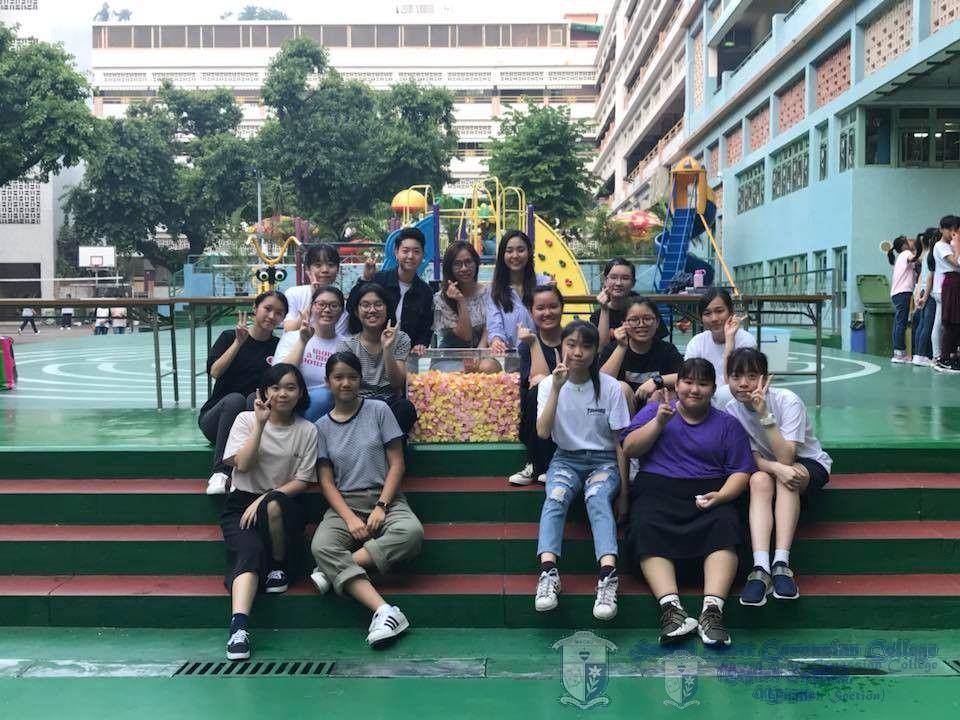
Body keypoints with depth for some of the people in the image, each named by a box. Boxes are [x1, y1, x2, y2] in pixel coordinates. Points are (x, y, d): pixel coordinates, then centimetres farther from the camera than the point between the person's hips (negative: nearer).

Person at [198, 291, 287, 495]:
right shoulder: (229, 337, 6)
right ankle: (220, 472, -36)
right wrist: (239, 342, -16)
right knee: (235, 399, -34)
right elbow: (215, 371, -10)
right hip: (215, 416, -1)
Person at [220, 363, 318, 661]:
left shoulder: (307, 430, 3)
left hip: (284, 505, 0)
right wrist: (260, 424, -15)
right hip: (242, 503, 0)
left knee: (272, 506, -37)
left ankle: (278, 567, -11)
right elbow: (242, 465, -10)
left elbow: (302, 481, -2)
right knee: (250, 551, -31)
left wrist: (264, 499, -15)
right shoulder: (246, 419, 4)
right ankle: (238, 627, -45)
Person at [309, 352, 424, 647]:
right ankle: (385, 611, -42)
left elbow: (396, 464, 1)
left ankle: (335, 571, -24)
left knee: (411, 532, -34)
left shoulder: (378, 410, 5)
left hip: (385, 497, -1)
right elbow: (326, 482, 4)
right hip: (344, 503, 1)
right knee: (321, 546, -32)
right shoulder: (322, 427, 9)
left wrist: (380, 507, -11)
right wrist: (350, 518, -13)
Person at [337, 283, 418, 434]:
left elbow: (398, 383, -5)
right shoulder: (347, 345, 6)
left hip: (391, 404, 0)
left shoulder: (400, 339, 7)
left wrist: (387, 349, -17)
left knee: (406, 407, -34)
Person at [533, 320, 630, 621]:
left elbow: (620, 443, -1)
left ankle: (607, 577, -49)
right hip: (566, 459, 2)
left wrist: (623, 493, -4)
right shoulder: (549, 384, 0)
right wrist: (557, 388, -21)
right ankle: (548, 573, -46)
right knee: (555, 497, -32)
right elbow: (543, 432, -14)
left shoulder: (610, 387, -4)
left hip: (603, 461, -1)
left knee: (597, 497, -35)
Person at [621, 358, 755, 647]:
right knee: (647, 529, -32)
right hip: (657, 489, 0)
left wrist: (721, 496, -10)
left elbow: (741, 471, 9)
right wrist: (659, 422, -5)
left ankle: (713, 610, -40)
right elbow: (629, 449, 7)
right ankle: (671, 609, -41)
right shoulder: (654, 411, 19)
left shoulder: (728, 424, 18)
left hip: (709, 493, 1)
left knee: (725, 526, -32)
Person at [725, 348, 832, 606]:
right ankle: (761, 568, -43)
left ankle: (781, 564, -41)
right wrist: (776, 468, -37)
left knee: (790, 477, -35)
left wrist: (765, 414, -39)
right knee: (760, 480, -32)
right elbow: (754, 457, -14)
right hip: (766, 466, 2)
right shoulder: (732, 410, -12)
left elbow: (786, 456, -32)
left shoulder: (788, 401, -23)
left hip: (809, 465, -2)